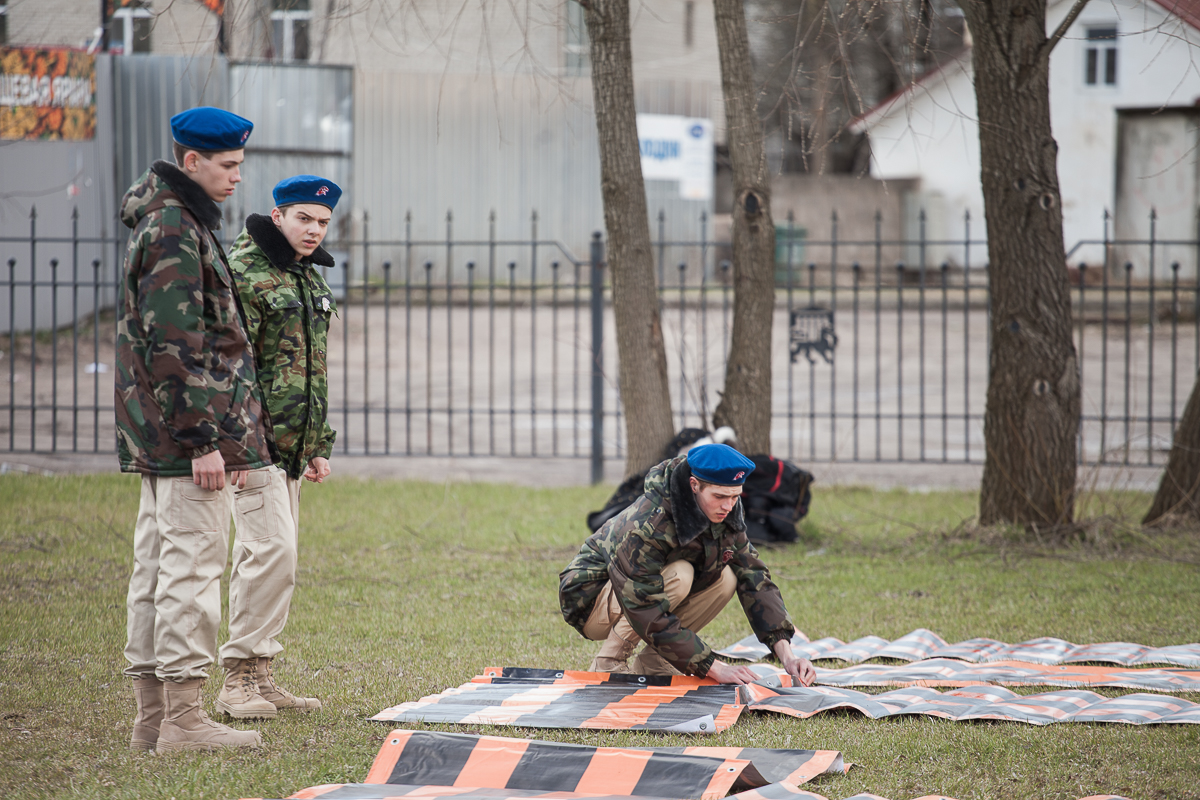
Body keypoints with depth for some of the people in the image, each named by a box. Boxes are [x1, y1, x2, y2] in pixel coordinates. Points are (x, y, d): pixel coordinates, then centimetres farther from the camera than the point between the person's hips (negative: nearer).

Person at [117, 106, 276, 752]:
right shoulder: (176, 232, -14)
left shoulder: (169, 224, 19)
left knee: (157, 567, 11)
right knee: (192, 569, -8)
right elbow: (175, 346, -20)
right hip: (186, 433, -11)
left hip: (159, 436, 11)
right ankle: (182, 719, -7)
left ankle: (152, 716, 15)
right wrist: (203, 441, -21)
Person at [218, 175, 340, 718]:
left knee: (260, 556, 11)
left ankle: (260, 678, 14)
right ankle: (238, 680, -11)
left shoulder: (310, 279, 18)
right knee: (272, 550, -15)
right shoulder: (244, 272, -10)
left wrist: (320, 445, 22)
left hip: (292, 444, 9)